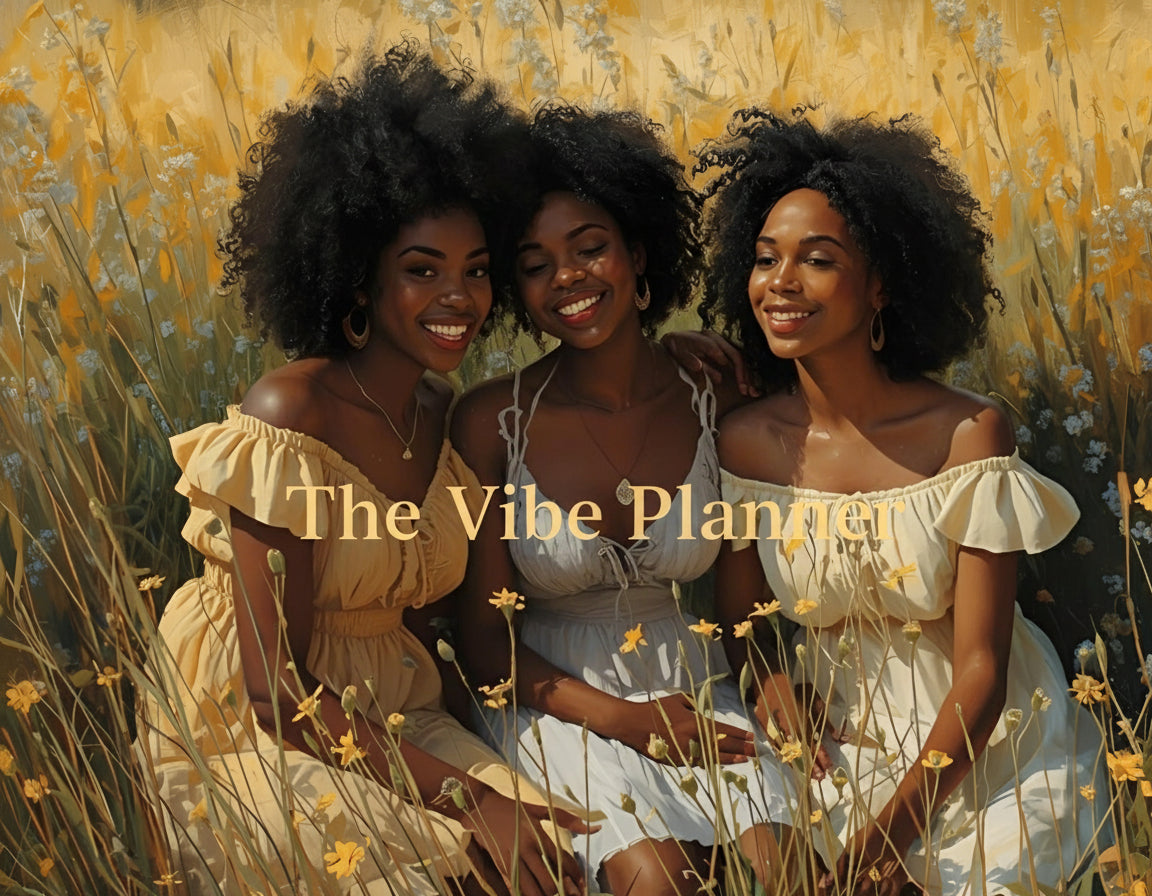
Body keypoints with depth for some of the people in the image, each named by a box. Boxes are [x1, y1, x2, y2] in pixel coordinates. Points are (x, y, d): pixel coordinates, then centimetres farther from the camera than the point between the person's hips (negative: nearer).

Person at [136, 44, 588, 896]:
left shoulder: (444, 414, 2)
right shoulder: (291, 415, -19)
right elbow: (272, 683, -19)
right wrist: (461, 796, -25)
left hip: (392, 722, 6)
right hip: (261, 740, -6)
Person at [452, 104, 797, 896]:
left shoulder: (719, 404, -3)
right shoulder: (491, 421, -6)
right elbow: (485, 640, -2)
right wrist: (622, 718, -14)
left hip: (702, 702, 2)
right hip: (555, 707, -1)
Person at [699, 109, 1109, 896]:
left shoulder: (971, 433, -15)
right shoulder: (744, 443, -7)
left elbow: (981, 669, -14)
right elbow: (739, 623, 5)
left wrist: (890, 829, -19)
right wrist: (776, 692, -16)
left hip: (980, 739, -2)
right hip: (835, 738, 2)